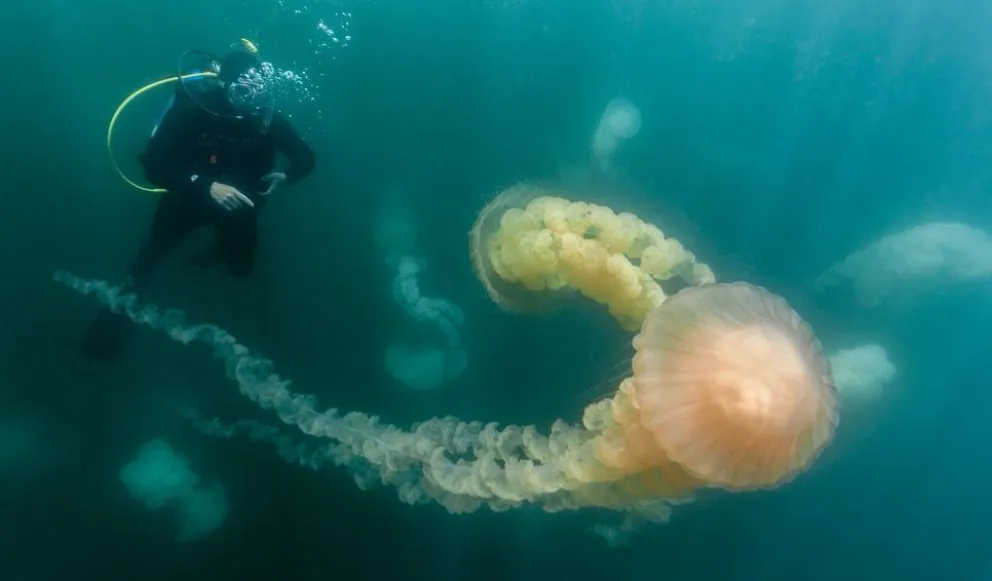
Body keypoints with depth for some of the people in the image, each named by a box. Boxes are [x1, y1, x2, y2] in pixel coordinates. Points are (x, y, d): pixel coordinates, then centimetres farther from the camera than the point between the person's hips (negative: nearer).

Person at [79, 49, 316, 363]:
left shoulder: (266, 115, -19)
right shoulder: (192, 105, -26)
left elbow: (306, 157, -9)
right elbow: (154, 164, -32)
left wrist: (285, 176, -31)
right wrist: (206, 186, -46)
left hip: (237, 201, 2)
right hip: (190, 194, -2)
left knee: (242, 266, 6)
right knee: (158, 244, -13)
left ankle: (221, 247, 38)